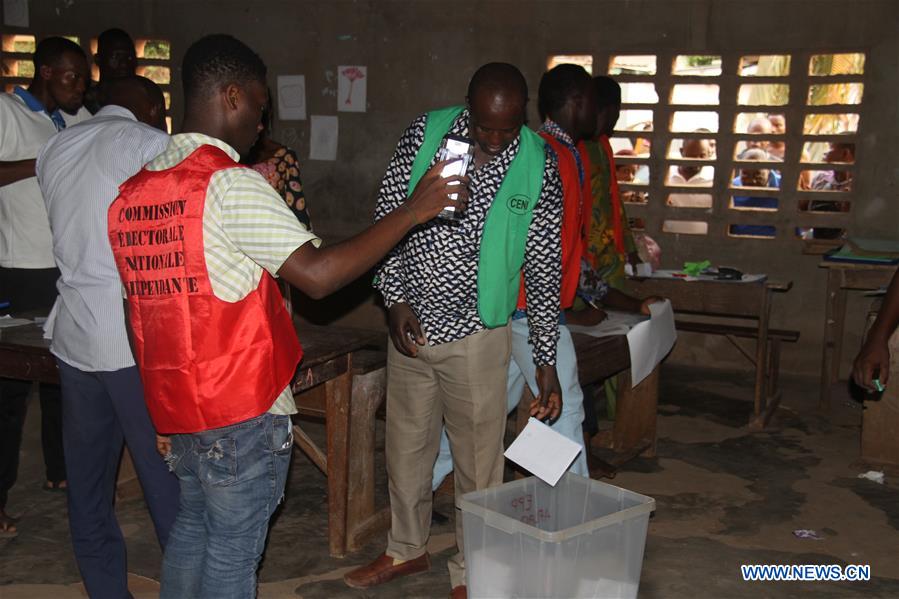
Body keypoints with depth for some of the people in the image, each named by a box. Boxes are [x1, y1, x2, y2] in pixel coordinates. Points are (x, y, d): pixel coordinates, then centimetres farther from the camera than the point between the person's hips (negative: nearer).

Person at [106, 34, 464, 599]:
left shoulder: (133, 190, 7)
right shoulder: (230, 182, -18)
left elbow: (147, 301, 12)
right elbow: (318, 274, -26)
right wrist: (412, 210, -20)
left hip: (175, 400, 8)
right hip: (242, 407, -8)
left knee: (193, 528, 23)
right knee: (234, 551, 6)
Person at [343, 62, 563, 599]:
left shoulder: (539, 168, -9)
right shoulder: (425, 133, -6)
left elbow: (544, 269, -3)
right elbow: (388, 216, 1)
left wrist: (547, 362, -3)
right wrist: (396, 299, -8)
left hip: (476, 336, -2)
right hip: (410, 326, 3)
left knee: (478, 460, 7)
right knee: (406, 446, 17)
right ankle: (407, 549, 39)